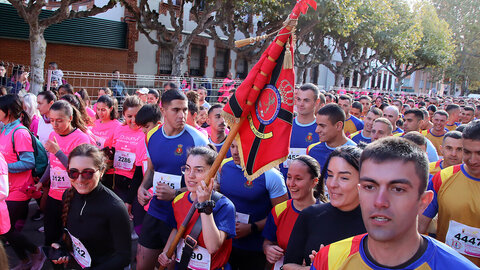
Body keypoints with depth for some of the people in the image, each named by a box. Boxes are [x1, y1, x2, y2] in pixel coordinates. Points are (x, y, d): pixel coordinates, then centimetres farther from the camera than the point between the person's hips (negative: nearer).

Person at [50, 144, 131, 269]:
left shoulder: (114, 208, -28)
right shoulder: (68, 195, -8)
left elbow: (124, 256, -21)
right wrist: (61, 247, -7)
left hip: (103, 266, -5)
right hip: (74, 264, 5)